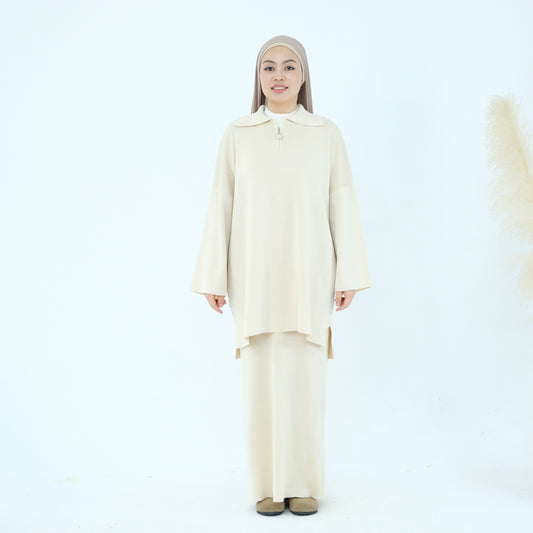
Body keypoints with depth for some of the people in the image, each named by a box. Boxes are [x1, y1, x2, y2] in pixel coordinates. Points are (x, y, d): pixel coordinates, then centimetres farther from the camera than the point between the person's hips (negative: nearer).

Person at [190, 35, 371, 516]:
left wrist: (349, 275, -2)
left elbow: (342, 205, 4)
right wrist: (212, 278, -1)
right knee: (261, 376, 2)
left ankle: (303, 484, 15)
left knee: (305, 376, 2)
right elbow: (221, 206, 4)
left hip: (307, 274, 0)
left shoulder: (326, 133, 6)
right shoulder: (237, 134, 6)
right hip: (254, 274, 0)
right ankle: (268, 485, 15)